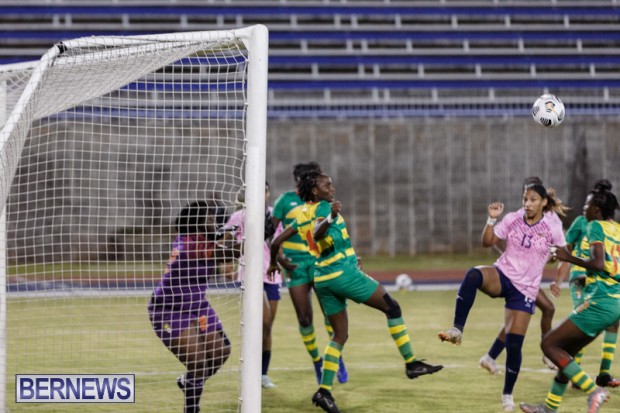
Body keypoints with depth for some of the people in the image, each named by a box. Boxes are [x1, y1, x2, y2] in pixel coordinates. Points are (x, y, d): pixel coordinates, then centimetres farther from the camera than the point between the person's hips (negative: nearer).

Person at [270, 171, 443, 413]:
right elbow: (317, 233, -32)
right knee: (392, 307, 3)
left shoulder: (303, 214, 12)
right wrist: (330, 218, -51)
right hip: (343, 273, -8)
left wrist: (273, 263, 34)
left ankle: (324, 391, 1)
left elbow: (277, 241, 17)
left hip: (323, 279, 8)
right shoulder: (322, 207, -11)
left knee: (340, 335, 12)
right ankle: (411, 363, 5)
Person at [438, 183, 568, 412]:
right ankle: (457, 330, -34)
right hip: (502, 275, 1)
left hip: (525, 290, -1)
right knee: (473, 275, -36)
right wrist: (491, 219, -15)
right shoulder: (512, 219, -3)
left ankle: (508, 394, 20)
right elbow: (487, 242, 0)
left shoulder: (552, 227, -7)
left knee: (514, 344, -3)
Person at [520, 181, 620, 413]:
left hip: (601, 302, -9)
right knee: (567, 350, 20)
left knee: (549, 344, -3)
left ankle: (594, 391, -12)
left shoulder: (596, 226, -8)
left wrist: (569, 258, -10)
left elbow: (598, 264, -21)